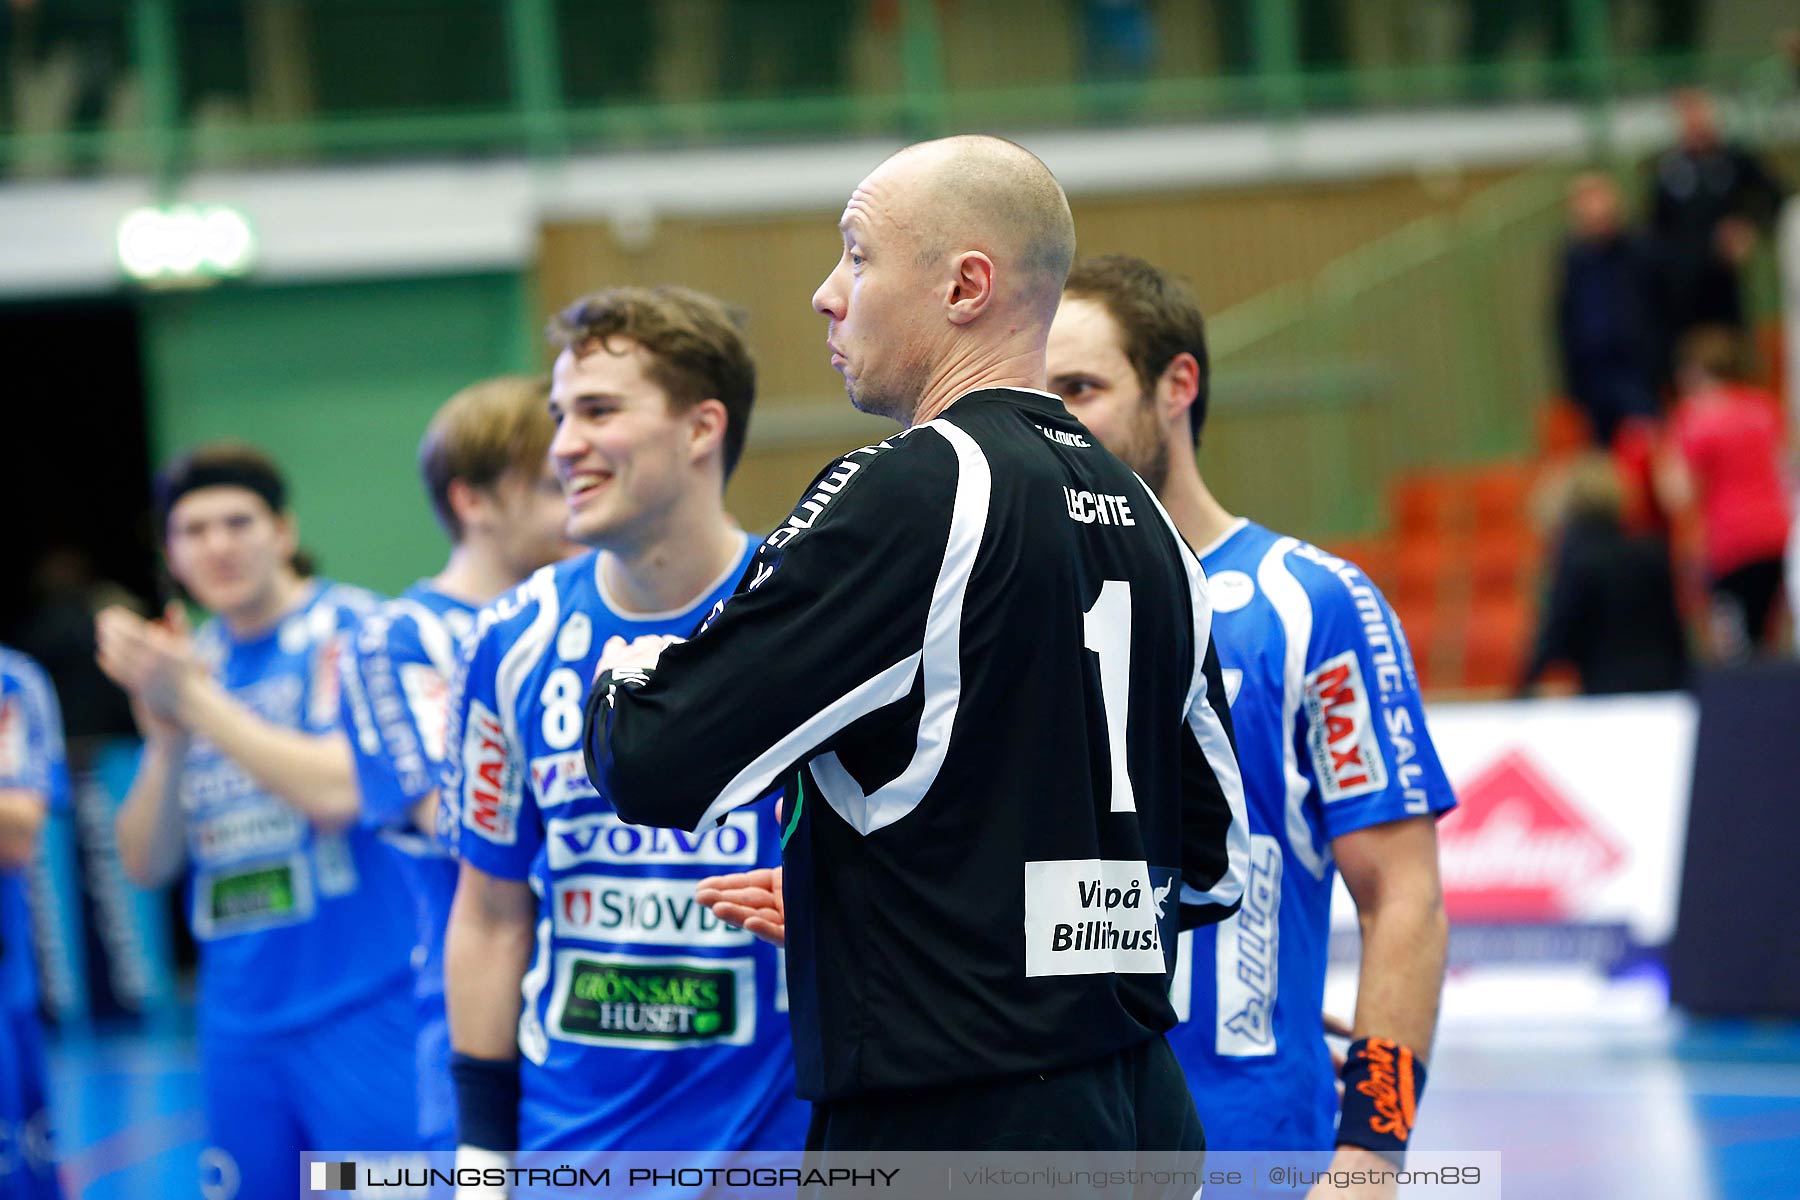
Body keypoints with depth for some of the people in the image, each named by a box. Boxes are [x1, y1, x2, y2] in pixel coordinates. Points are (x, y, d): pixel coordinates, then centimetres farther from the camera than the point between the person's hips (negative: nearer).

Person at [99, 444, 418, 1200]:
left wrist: (195, 701, -14)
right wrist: (167, 738, -6)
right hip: (240, 1019, 6)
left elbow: (338, 792, -19)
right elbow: (146, 864, 11)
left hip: (362, 1014, -6)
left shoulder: (348, 631, -5)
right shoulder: (189, 659, 13)